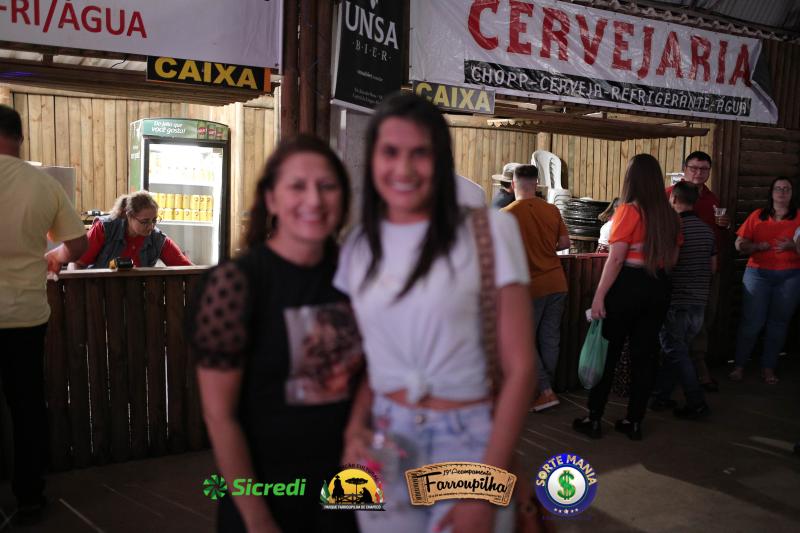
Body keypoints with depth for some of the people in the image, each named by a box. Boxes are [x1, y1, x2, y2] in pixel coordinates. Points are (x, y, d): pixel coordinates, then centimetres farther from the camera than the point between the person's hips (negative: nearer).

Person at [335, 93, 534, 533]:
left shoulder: (488, 229, -11)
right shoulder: (359, 245, 2)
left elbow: (520, 368, -11)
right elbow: (365, 357, 11)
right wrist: (355, 428, -7)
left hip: (468, 443, -3)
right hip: (384, 444, 4)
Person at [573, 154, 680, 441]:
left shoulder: (629, 211, -13)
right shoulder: (670, 215, 5)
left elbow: (616, 259, -16)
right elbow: (672, 258, 12)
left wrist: (599, 296, -13)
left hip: (628, 286, -5)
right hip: (659, 289, 6)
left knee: (607, 353, 6)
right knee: (645, 354, 12)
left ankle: (594, 419, 13)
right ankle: (634, 421, 20)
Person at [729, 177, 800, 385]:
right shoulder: (757, 216, 7)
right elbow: (740, 244, 4)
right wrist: (757, 246, -13)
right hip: (758, 274, -1)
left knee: (778, 323, 6)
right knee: (752, 322, -2)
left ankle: (768, 368, 16)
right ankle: (739, 366, 8)